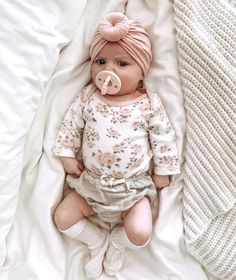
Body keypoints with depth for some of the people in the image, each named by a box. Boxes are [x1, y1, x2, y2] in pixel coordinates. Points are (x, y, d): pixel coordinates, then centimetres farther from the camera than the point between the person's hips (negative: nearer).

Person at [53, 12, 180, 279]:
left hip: (134, 186, -2)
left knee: (140, 234, -17)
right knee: (62, 218, -1)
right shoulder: (87, 98, -3)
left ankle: (116, 241, 18)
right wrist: (68, 155, 1)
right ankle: (98, 240, 21)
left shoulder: (149, 104, -8)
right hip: (90, 182, 3)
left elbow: (163, 138, -2)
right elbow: (71, 125, 6)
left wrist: (163, 171, -1)